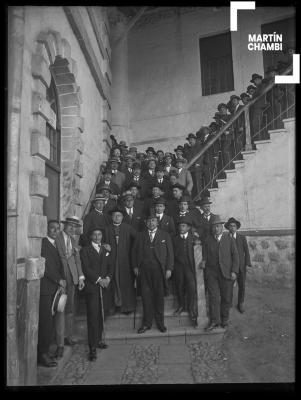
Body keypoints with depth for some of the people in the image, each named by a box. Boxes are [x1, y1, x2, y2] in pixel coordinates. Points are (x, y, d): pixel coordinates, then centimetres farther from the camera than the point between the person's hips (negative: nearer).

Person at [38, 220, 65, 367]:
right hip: (44, 289, -8)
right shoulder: (42, 243, -9)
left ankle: (44, 351, 21)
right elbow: (45, 265, -15)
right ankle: (42, 354, 7)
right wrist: (59, 280, -10)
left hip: (55, 288, 8)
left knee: (50, 322, 11)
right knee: (46, 322, -4)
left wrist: (62, 280, 3)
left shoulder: (56, 244, 17)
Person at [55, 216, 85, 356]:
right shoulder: (56, 238, -6)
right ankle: (60, 344, 2)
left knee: (70, 309, 14)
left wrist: (81, 277, 7)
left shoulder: (73, 240, 16)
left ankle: (68, 336, 29)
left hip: (71, 278, 6)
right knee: (60, 309, -5)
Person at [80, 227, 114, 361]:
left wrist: (108, 278, -4)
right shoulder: (85, 250, 0)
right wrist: (99, 280, -13)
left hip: (103, 286, 5)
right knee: (93, 316, -6)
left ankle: (98, 340, 24)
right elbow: (86, 268, -8)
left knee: (101, 315, 8)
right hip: (91, 286, -5)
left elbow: (110, 266, 14)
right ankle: (92, 348, -2)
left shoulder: (106, 250, 18)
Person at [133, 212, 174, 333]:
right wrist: (136, 266, 4)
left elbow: (170, 253, 4)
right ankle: (147, 323, 15)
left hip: (159, 270, -1)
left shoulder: (165, 235, 7)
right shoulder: (140, 236, 11)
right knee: (146, 296, 3)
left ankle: (160, 323, 18)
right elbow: (136, 252, 13)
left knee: (159, 296, 5)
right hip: (144, 270, 1)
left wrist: (169, 268, -3)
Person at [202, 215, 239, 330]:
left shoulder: (229, 239, 5)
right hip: (211, 273, 0)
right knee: (213, 297, -2)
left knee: (227, 298, 7)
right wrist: (204, 261, -9)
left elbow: (235, 256, 4)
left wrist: (234, 271, -4)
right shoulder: (207, 240, 7)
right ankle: (214, 321, 9)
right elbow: (205, 255, 13)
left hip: (226, 273, 0)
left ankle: (225, 319, 25)